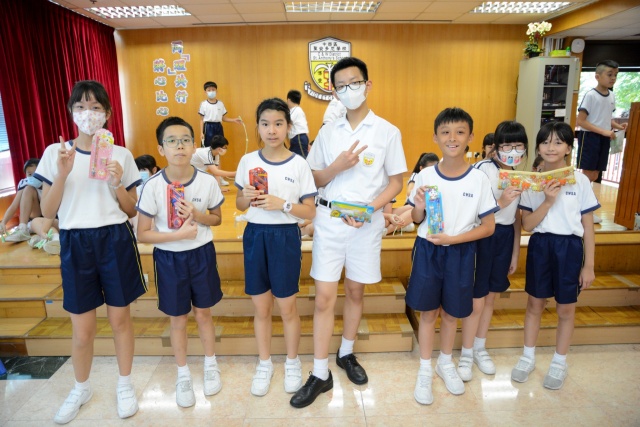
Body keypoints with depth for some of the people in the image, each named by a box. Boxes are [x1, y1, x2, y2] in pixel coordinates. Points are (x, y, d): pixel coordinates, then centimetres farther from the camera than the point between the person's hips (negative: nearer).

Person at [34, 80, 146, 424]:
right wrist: (63, 174, -14)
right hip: (76, 244, 1)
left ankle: (125, 384, 33)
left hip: (115, 241, 0)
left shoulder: (121, 155, 1)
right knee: (82, 330, 9)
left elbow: (131, 211, 4)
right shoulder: (55, 153, 2)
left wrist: (116, 184, -14)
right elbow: (47, 212, -1)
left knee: (120, 319, 11)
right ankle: (81, 389, 36)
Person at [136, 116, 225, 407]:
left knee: (203, 313, 16)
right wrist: (179, 234, -23)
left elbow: (217, 218, 4)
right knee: (178, 319, 13)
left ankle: (211, 365, 40)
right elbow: (143, 234, -11)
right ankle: (183, 375, 35)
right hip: (169, 258, -1)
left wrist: (197, 215, -16)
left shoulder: (207, 181, -11)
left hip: (202, 254, 1)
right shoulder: (153, 186, -16)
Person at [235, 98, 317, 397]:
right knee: (260, 307, 13)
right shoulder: (247, 161, 1)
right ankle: (264, 363, 34)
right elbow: (239, 204, 10)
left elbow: (310, 212, -6)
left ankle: (292, 362, 33)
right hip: (255, 236, 3)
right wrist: (246, 198, -12)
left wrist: (282, 204, -21)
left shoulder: (299, 165, -6)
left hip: (285, 237, -2)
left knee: (286, 307, 9)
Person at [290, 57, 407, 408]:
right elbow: (314, 180, 7)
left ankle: (347, 354, 36)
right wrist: (337, 166, -13)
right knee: (324, 297, 0)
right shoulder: (327, 132, 5)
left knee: (355, 291, 13)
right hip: (329, 218, 1)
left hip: (367, 221, 0)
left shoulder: (387, 132, -1)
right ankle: (320, 374, 12)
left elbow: (396, 182, 0)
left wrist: (369, 208, -16)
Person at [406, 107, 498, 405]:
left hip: (460, 252, 0)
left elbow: (488, 227, -5)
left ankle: (445, 363, 41)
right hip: (428, 250, 0)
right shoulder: (425, 176, -6)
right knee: (428, 311, 10)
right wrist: (418, 207, -19)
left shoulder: (479, 179, -9)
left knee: (451, 312, 16)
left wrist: (452, 238, -17)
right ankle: (424, 371, 30)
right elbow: (416, 220, 3)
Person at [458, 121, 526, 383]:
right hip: (481, 236, -6)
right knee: (476, 301, 1)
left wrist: (515, 252, 14)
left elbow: (517, 218, 11)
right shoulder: (483, 170, -16)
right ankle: (466, 355, 20)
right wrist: (501, 203, -32)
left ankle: (480, 349, 35)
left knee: (491, 298, 17)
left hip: (505, 237, 6)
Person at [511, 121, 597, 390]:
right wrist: (548, 201, -20)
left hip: (569, 247, -1)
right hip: (540, 245, 1)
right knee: (535, 304, 14)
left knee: (565, 308, 11)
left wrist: (588, 265, -3)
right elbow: (527, 225, -5)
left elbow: (588, 226, -2)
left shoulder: (580, 181, -5)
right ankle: (528, 357, 31)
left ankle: (559, 363, 31)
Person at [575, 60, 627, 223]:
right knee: (588, 175, -6)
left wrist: (618, 126, 1)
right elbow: (580, 121, -17)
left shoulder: (612, 96, 10)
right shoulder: (590, 95, -12)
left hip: (603, 139, 7)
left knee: (594, 176, 9)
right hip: (589, 137, -7)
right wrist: (604, 131, -20)